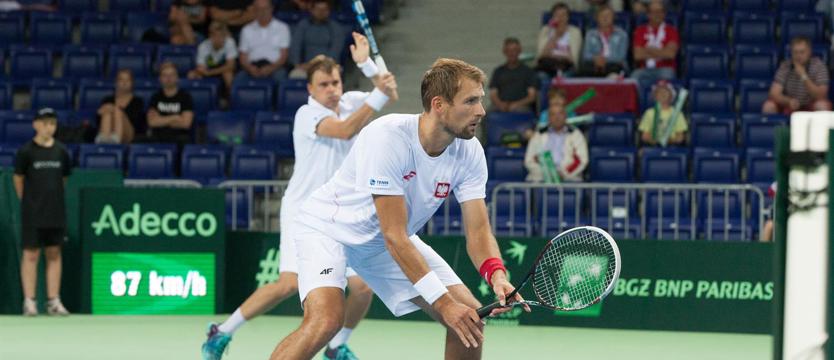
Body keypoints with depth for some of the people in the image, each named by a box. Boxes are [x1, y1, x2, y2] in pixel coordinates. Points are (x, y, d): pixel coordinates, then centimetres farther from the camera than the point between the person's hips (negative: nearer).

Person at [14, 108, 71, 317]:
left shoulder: (61, 151, 6)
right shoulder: (26, 151, -6)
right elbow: (18, 179, 3)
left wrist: (54, 197, 13)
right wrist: (28, 201, 8)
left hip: (56, 213, 4)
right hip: (32, 214, -4)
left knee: (54, 254, 5)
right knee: (31, 254, -2)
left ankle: (53, 301, 8)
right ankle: (29, 302, -1)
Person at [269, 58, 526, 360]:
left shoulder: (469, 152, -14)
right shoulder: (387, 138, -33)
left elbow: (478, 230, -14)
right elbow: (395, 237, -34)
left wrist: (497, 275, -36)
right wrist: (443, 302, -36)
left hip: (392, 240, 7)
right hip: (329, 228, -7)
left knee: (470, 318, -6)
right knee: (326, 320, -32)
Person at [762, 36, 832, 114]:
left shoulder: (818, 66, -14)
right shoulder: (785, 66, -10)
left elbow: (820, 96, -22)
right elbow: (774, 94, -18)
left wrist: (804, 77, -32)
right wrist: (789, 101, -39)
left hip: (811, 108, -1)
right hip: (789, 107, 1)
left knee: (822, 105, -33)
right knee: (768, 106, -24)